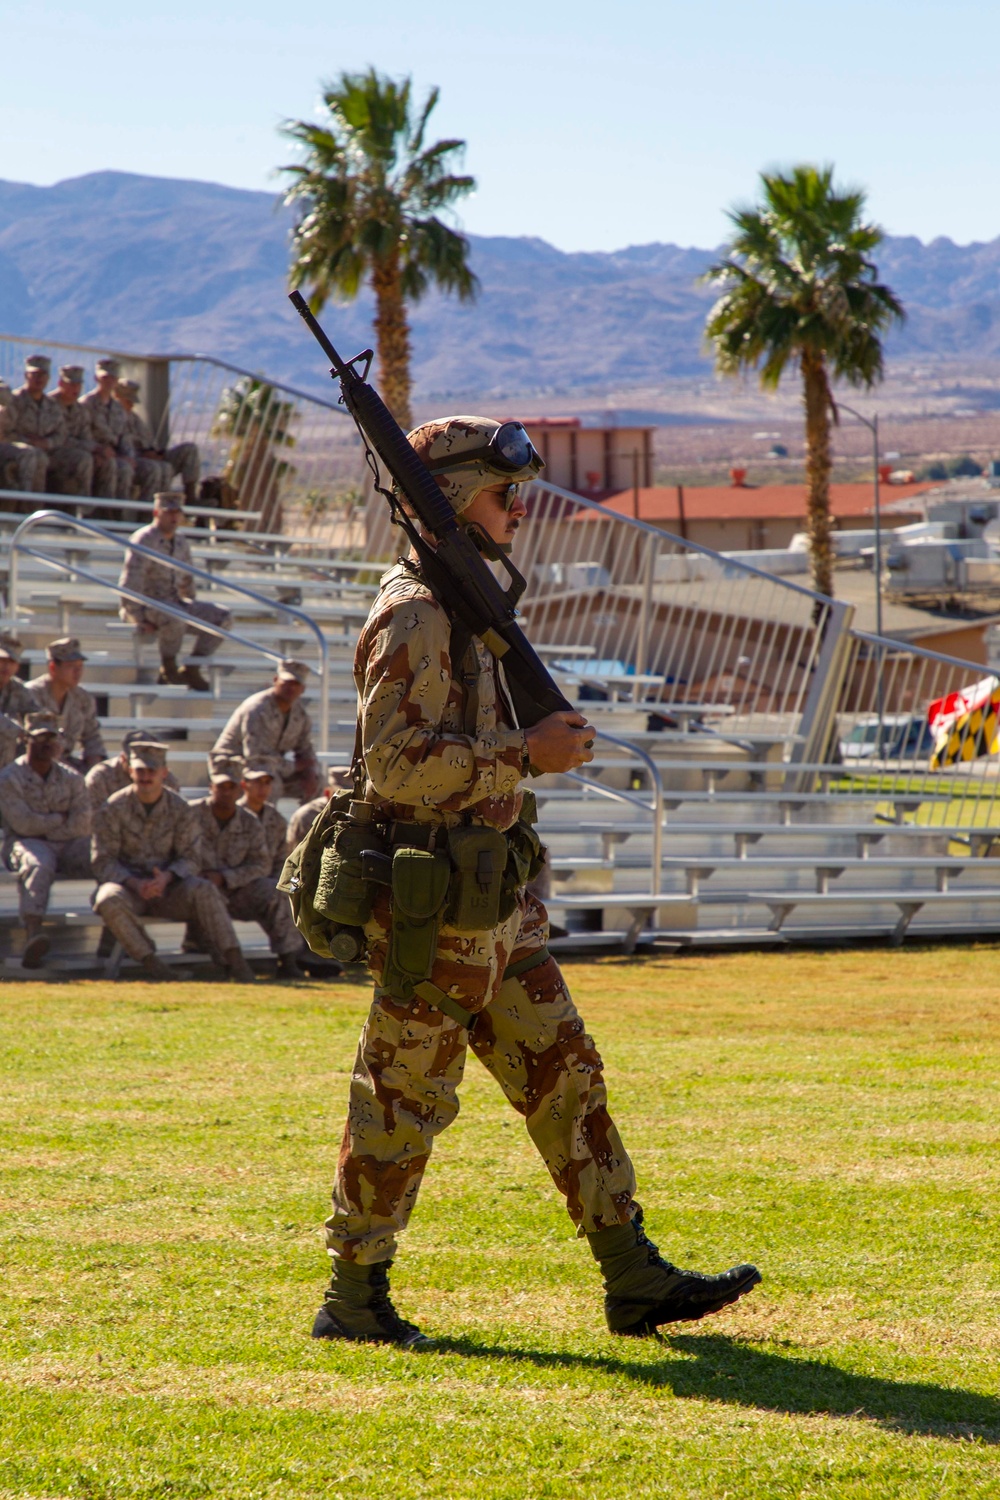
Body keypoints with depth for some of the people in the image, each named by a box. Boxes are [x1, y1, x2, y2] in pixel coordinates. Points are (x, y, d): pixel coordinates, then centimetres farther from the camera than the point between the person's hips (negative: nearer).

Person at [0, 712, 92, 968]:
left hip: (68, 843, 4)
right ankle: (32, 932, -58)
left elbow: (82, 823, 1)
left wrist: (45, 829, -9)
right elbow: (23, 824, -10)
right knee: (38, 866, -40)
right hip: (26, 843, -4)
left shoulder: (71, 779, 12)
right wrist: (61, 818, -1)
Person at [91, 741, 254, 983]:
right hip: (127, 884, -1)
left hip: (167, 887, 1)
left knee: (204, 890, -28)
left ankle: (231, 958, -28)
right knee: (109, 900, -36)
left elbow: (190, 858, -2)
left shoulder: (181, 810, 2)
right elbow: (103, 861, -6)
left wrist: (166, 877, -24)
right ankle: (148, 960, -28)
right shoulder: (114, 809, -3)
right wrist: (135, 883, -23)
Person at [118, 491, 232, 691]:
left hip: (172, 602, 8)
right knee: (174, 616, -40)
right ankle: (168, 668, -18)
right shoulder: (144, 540, -15)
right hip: (145, 605, -8)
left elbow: (187, 579, 24)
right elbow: (129, 584, -20)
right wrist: (140, 620, -22)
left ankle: (191, 670, -5)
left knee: (222, 617, -6)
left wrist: (194, 611, 17)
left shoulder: (180, 542, 10)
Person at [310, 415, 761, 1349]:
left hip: (490, 906, 10)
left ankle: (634, 1280, 12)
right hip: (430, 910, -10)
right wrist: (526, 754, -21)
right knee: (403, 1102, -2)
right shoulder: (414, 615, -14)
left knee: (564, 1076, 9)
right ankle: (353, 1300, 7)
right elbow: (396, 759, -23)